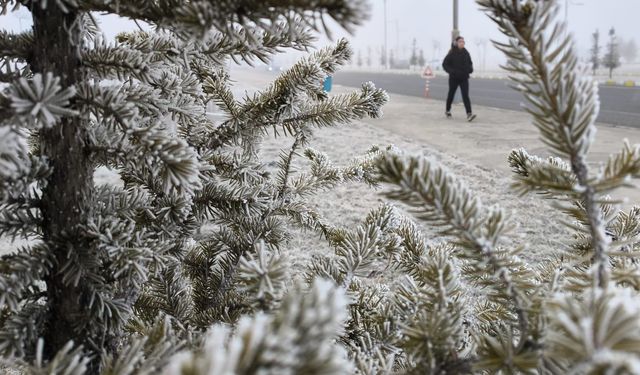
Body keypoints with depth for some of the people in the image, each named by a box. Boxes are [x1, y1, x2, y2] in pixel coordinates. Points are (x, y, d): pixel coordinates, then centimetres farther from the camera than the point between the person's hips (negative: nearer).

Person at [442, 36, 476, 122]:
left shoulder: (466, 53, 3)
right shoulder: (452, 53, -8)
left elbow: (470, 63, 18)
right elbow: (444, 64, -6)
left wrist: (470, 69, -2)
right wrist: (451, 71, -20)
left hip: (464, 78, 2)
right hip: (454, 78, -2)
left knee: (465, 95, -11)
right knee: (451, 94, 14)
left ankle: (469, 114, -21)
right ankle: (447, 110, 37)